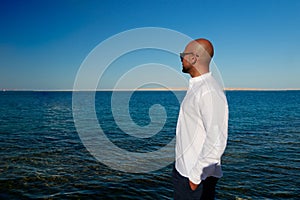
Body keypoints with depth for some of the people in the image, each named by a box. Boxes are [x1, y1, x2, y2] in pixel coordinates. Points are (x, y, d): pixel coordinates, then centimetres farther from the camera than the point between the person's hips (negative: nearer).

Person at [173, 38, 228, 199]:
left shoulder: (210, 92, -23)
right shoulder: (195, 87, 9)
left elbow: (216, 142, -25)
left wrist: (196, 176, -18)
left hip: (197, 176, -9)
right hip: (183, 169, 9)